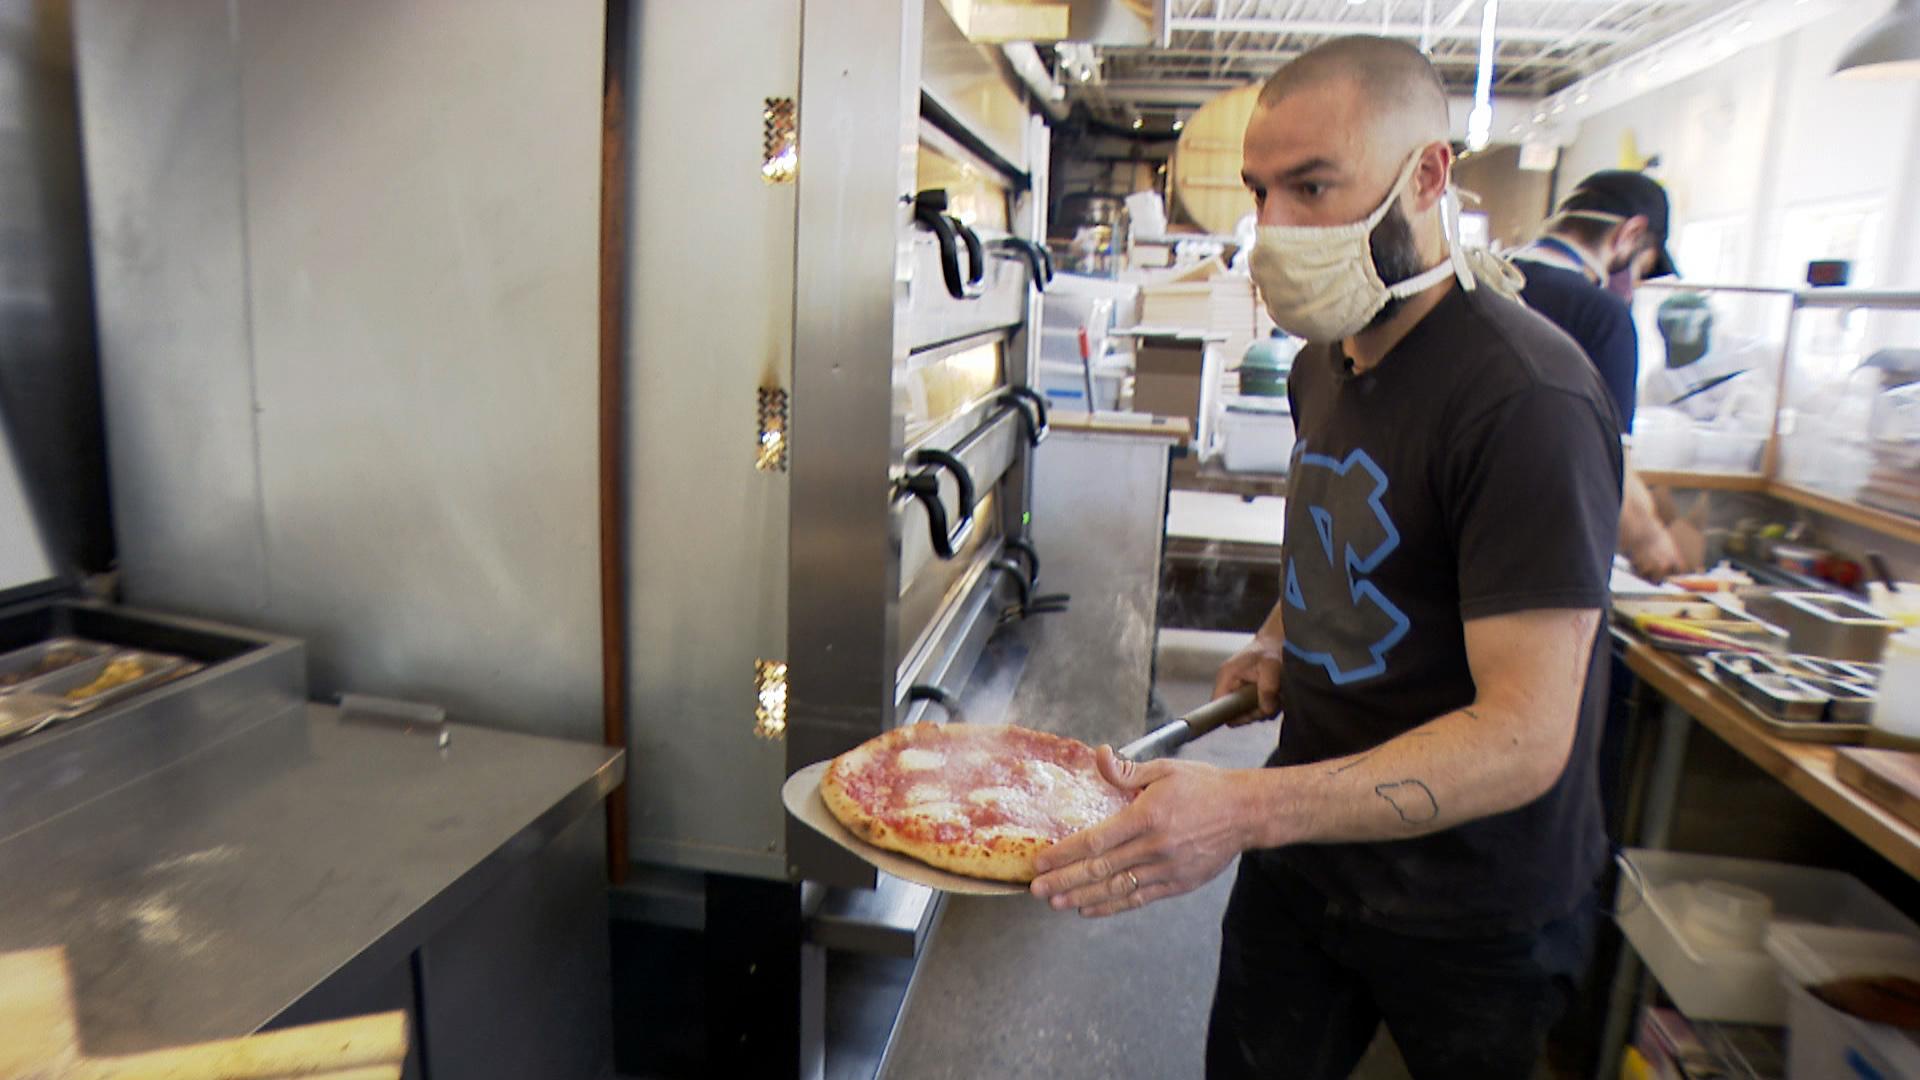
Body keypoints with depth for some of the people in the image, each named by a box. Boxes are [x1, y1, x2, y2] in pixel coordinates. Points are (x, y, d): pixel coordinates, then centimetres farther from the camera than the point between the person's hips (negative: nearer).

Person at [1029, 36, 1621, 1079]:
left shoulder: (1527, 398, -25)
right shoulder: (1323, 362, 2)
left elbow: (1526, 737, -30)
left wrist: (1247, 808, -40)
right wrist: (1284, 634, 3)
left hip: (1472, 912, -6)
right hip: (1306, 845, 7)